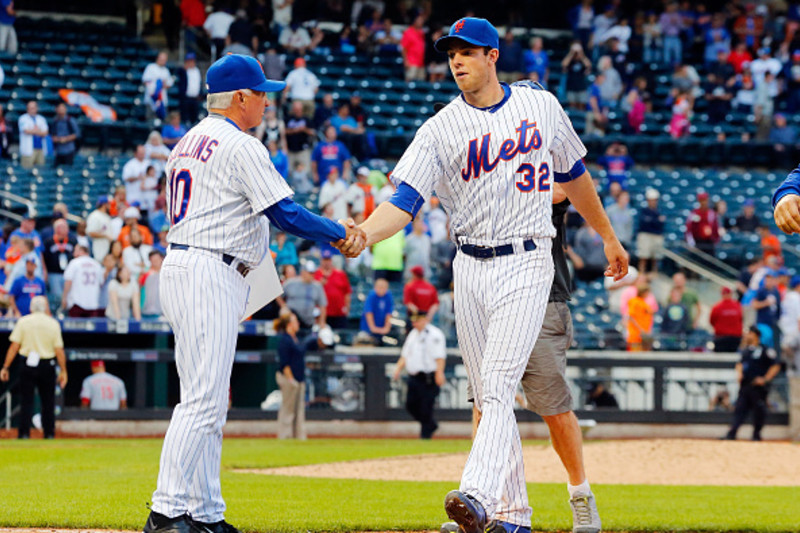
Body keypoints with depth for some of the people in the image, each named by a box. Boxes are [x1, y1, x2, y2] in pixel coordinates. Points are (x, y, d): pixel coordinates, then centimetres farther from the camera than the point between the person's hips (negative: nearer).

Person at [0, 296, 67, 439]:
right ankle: (49, 434, 8)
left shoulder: (23, 322, -1)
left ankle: (24, 433, -2)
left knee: (26, 401, 4)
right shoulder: (53, 323, 0)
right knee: (48, 401, 9)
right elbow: (59, 350, -2)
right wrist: (63, 371, 4)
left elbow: (14, 346, -5)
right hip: (47, 365, 1)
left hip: (28, 365, -1)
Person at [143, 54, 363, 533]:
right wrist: (340, 234, -3)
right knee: (203, 399, -12)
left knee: (210, 402, 11)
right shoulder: (241, 147, -10)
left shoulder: (188, 142, 19)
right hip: (210, 274, -10)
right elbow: (285, 213, -14)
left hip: (180, 264, 10)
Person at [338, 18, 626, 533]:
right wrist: (363, 235, -30)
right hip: (470, 271, 3)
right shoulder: (440, 129, 1)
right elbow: (405, 201, -10)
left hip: (526, 264, -3)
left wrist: (608, 237, 26)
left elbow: (574, 174, 18)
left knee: (498, 387, -18)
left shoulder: (541, 106, 4)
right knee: (489, 398, 7)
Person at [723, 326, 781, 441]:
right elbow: (740, 363, 27)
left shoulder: (765, 351, -7)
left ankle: (756, 434, 12)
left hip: (758, 386, -6)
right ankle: (731, 434, -4)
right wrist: (739, 373, 7)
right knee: (740, 409, 0)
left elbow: (775, 366, -8)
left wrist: (765, 379, -14)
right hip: (744, 386, 6)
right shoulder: (745, 350, 14)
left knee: (759, 410, -1)